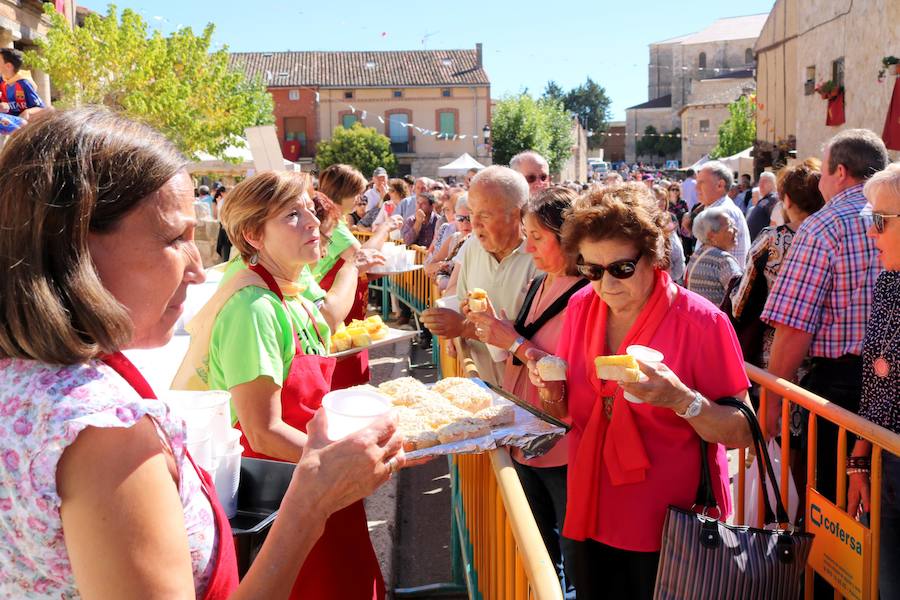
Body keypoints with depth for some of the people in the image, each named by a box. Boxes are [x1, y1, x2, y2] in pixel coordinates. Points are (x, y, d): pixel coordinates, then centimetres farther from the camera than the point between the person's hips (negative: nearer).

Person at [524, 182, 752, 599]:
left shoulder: (701, 321, -16)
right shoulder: (581, 307, -2)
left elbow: (741, 433, -13)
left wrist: (679, 399, -29)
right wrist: (552, 390, -12)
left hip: (670, 529, -4)